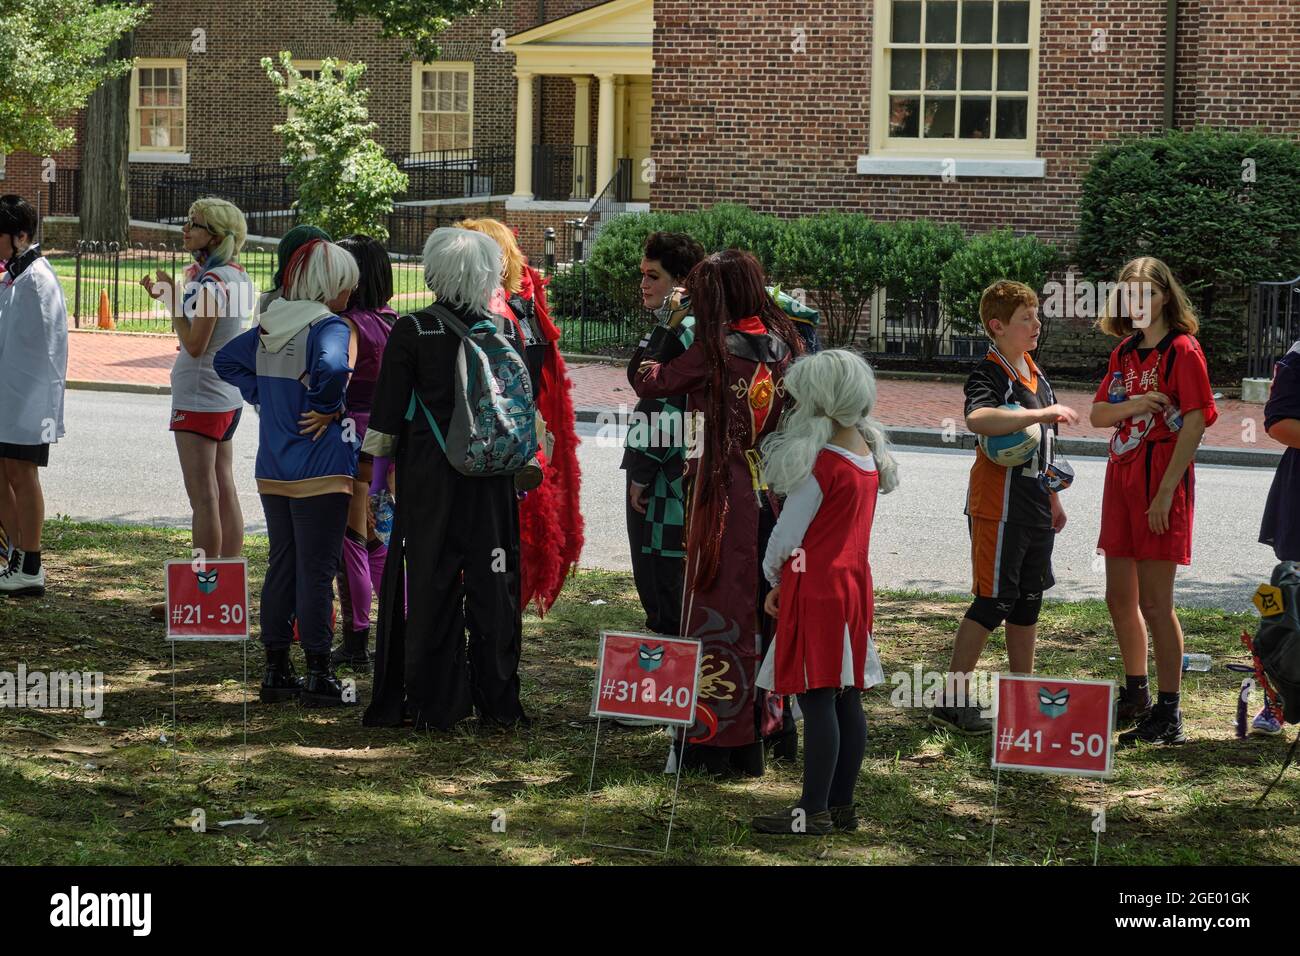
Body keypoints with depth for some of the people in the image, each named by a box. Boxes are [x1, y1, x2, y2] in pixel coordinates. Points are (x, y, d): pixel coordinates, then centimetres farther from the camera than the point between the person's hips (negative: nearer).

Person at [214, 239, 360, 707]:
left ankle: (276, 671, 19)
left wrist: (263, 398, 11)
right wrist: (326, 408, -18)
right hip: (320, 471, -7)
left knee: (281, 566, 14)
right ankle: (318, 676, 4)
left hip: (273, 470, 7)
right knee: (316, 571, -1)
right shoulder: (329, 328, -15)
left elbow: (226, 361, 18)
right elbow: (331, 367, -35)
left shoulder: (268, 326, 8)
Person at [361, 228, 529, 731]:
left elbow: (386, 421, -7)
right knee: (493, 587, 8)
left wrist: (374, 455, 6)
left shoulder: (411, 332, -8)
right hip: (491, 482, 3)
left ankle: (434, 706, 5)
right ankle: (498, 702, 12)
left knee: (432, 588, 4)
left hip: (428, 481, -3)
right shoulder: (503, 332, 1)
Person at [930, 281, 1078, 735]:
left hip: (1033, 503, 9)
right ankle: (952, 700, -3)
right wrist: (1042, 413, -38)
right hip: (1000, 505, -9)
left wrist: (1052, 499, 26)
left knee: (1028, 600, 14)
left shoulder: (1035, 374, 15)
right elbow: (977, 419, -37)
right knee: (992, 600, -8)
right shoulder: (990, 374, -14)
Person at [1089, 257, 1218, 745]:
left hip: (1161, 482, -8)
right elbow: (1097, 415, 10)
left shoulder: (1182, 351, -9)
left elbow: (1194, 424, -14)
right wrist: (1132, 404, -12)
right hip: (1121, 478, 8)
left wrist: (1165, 492, -19)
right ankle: (1135, 695, 31)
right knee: (1120, 597, 14)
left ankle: (1168, 715, -4)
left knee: (1155, 602, -8)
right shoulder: (1124, 352, 14)